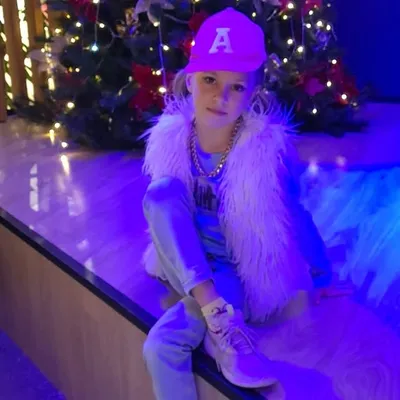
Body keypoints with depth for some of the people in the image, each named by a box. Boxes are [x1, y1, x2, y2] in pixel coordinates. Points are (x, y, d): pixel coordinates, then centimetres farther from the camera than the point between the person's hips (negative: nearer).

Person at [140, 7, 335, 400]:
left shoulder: (268, 149, -21)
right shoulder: (170, 138, -12)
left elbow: (295, 216, -8)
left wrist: (322, 277, 3)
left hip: (243, 276, -5)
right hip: (188, 268, 6)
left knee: (163, 345, -32)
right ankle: (222, 320, -27)